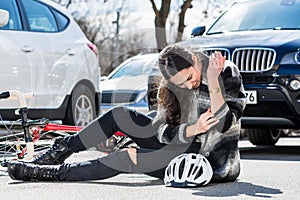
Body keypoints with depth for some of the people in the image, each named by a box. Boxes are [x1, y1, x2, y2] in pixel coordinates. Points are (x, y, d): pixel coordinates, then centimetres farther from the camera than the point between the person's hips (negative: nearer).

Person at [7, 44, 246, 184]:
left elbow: (222, 124, -23)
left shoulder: (227, 73, -14)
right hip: (183, 146, 6)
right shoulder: (172, 86, -2)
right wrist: (192, 129, -30)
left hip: (213, 158, -6)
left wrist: (213, 83, -34)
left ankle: (58, 173, -17)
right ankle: (61, 151, 1)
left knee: (130, 158, -24)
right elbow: (161, 130, -11)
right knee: (119, 115, -7)